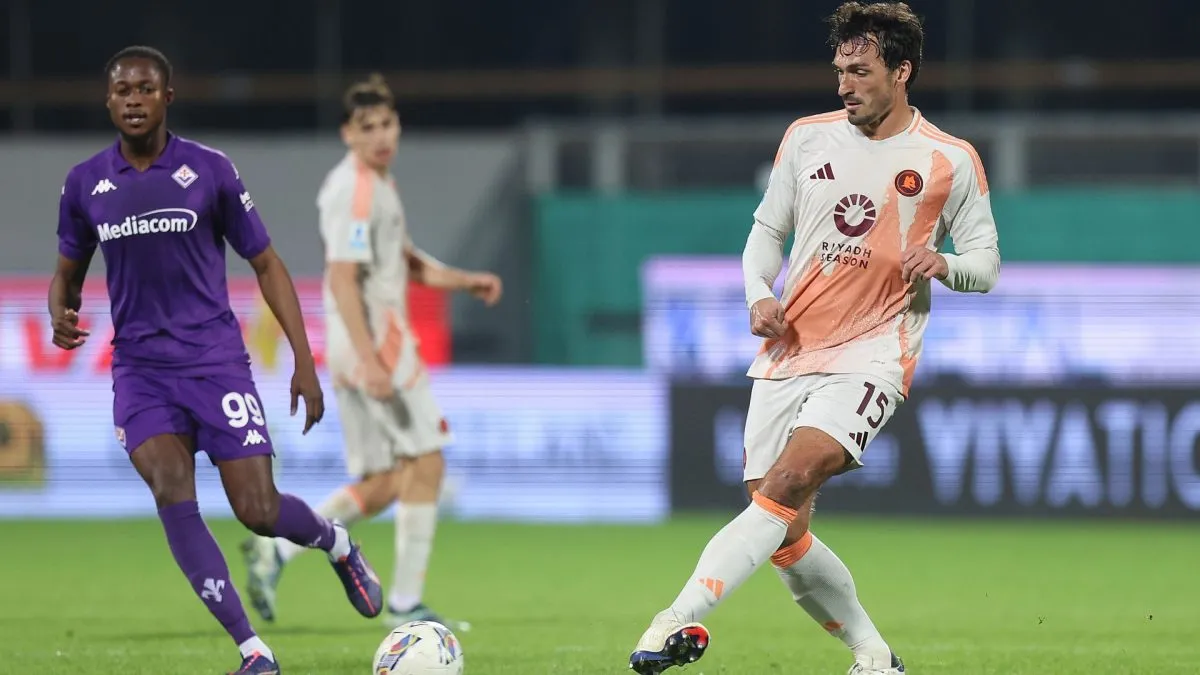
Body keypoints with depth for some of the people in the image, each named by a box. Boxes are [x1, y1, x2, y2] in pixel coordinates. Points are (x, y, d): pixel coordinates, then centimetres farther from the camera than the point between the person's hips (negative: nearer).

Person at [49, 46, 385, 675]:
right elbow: (67, 272, 17)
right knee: (172, 494, -20)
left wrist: (304, 361, -3)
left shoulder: (209, 170, -3)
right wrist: (61, 315, -8)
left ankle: (335, 541, 30)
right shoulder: (85, 184, 3)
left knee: (259, 510, -7)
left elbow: (266, 264, 3)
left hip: (214, 356, -2)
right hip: (139, 365, 2)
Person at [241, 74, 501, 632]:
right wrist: (371, 360, -26)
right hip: (372, 341, -10)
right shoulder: (355, 190, -14)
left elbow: (404, 261, 30)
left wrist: (467, 281, 16)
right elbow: (342, 279, -20)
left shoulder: (377, 184, 17)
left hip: (382, 342, 10)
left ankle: (274, 550, 8)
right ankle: (405, 603, -3)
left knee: (384, 483, 10)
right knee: (425, 462, -6)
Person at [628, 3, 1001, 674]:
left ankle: (684, 619, -35)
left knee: (789, 479, -28)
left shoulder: (950, 160, 0)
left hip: (871, 354, -5)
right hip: (788, 351, 5)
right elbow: (767, 229, 18)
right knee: (787, 538, 1)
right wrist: (759, 293, -2)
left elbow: (987, 263, 7)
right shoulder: (807, 138, 9)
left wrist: (942, 263, -16)